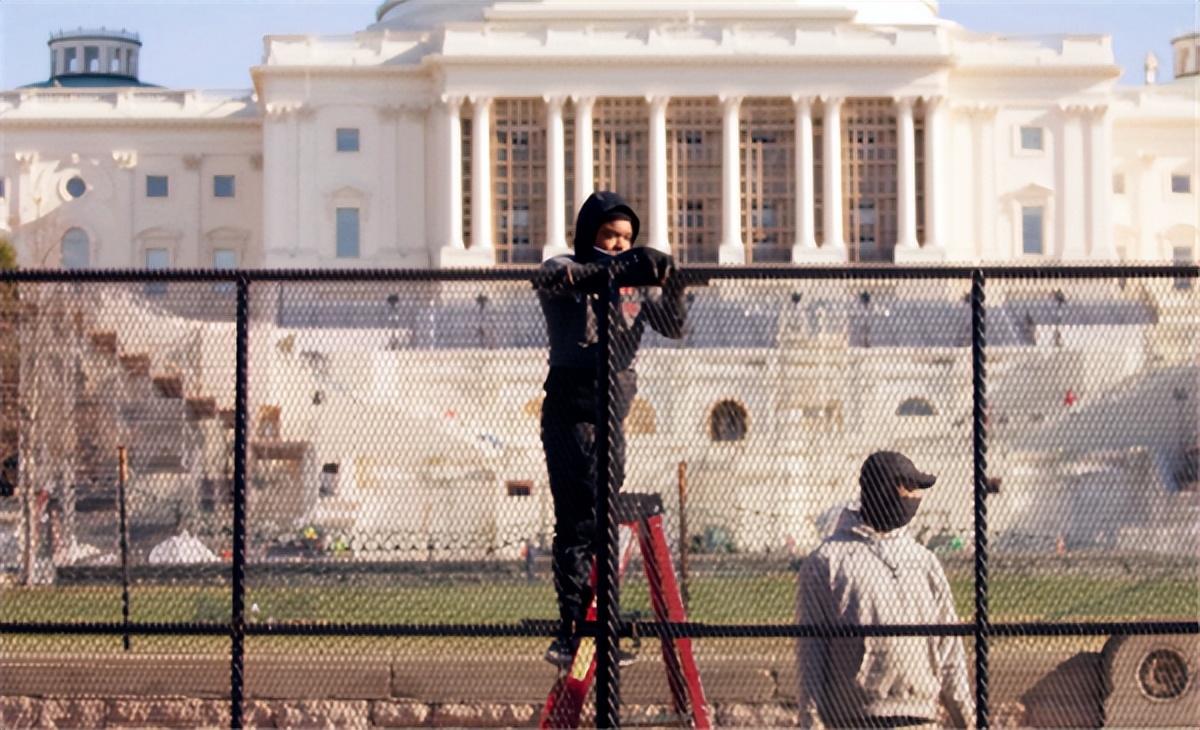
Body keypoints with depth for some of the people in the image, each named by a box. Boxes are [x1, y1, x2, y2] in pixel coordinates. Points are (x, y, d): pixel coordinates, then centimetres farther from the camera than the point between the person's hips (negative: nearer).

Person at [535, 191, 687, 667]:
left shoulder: (635, 283, 11)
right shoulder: (566, 273, -4)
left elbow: (673, 328, 1)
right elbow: (548, 279, -28)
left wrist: (670, 287, -19)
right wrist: (613, 270, -40)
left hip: (612, 419, 6)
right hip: (571, 417, -6)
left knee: (602, 523, 10)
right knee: (579, 521, -13)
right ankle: (571, 632, -15)